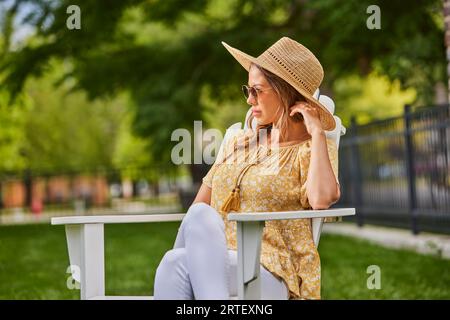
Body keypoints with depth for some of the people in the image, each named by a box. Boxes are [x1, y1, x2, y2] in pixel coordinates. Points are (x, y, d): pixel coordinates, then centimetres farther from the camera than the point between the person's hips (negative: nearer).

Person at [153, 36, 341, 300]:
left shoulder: (312, 150, 4)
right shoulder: (239, 142, 22)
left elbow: (322, 198, -20)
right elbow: (199, 204, 18)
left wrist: (317, 132, -10)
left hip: (272, 274, -5)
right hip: (214, 262, 5)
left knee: (178, 263, -33)